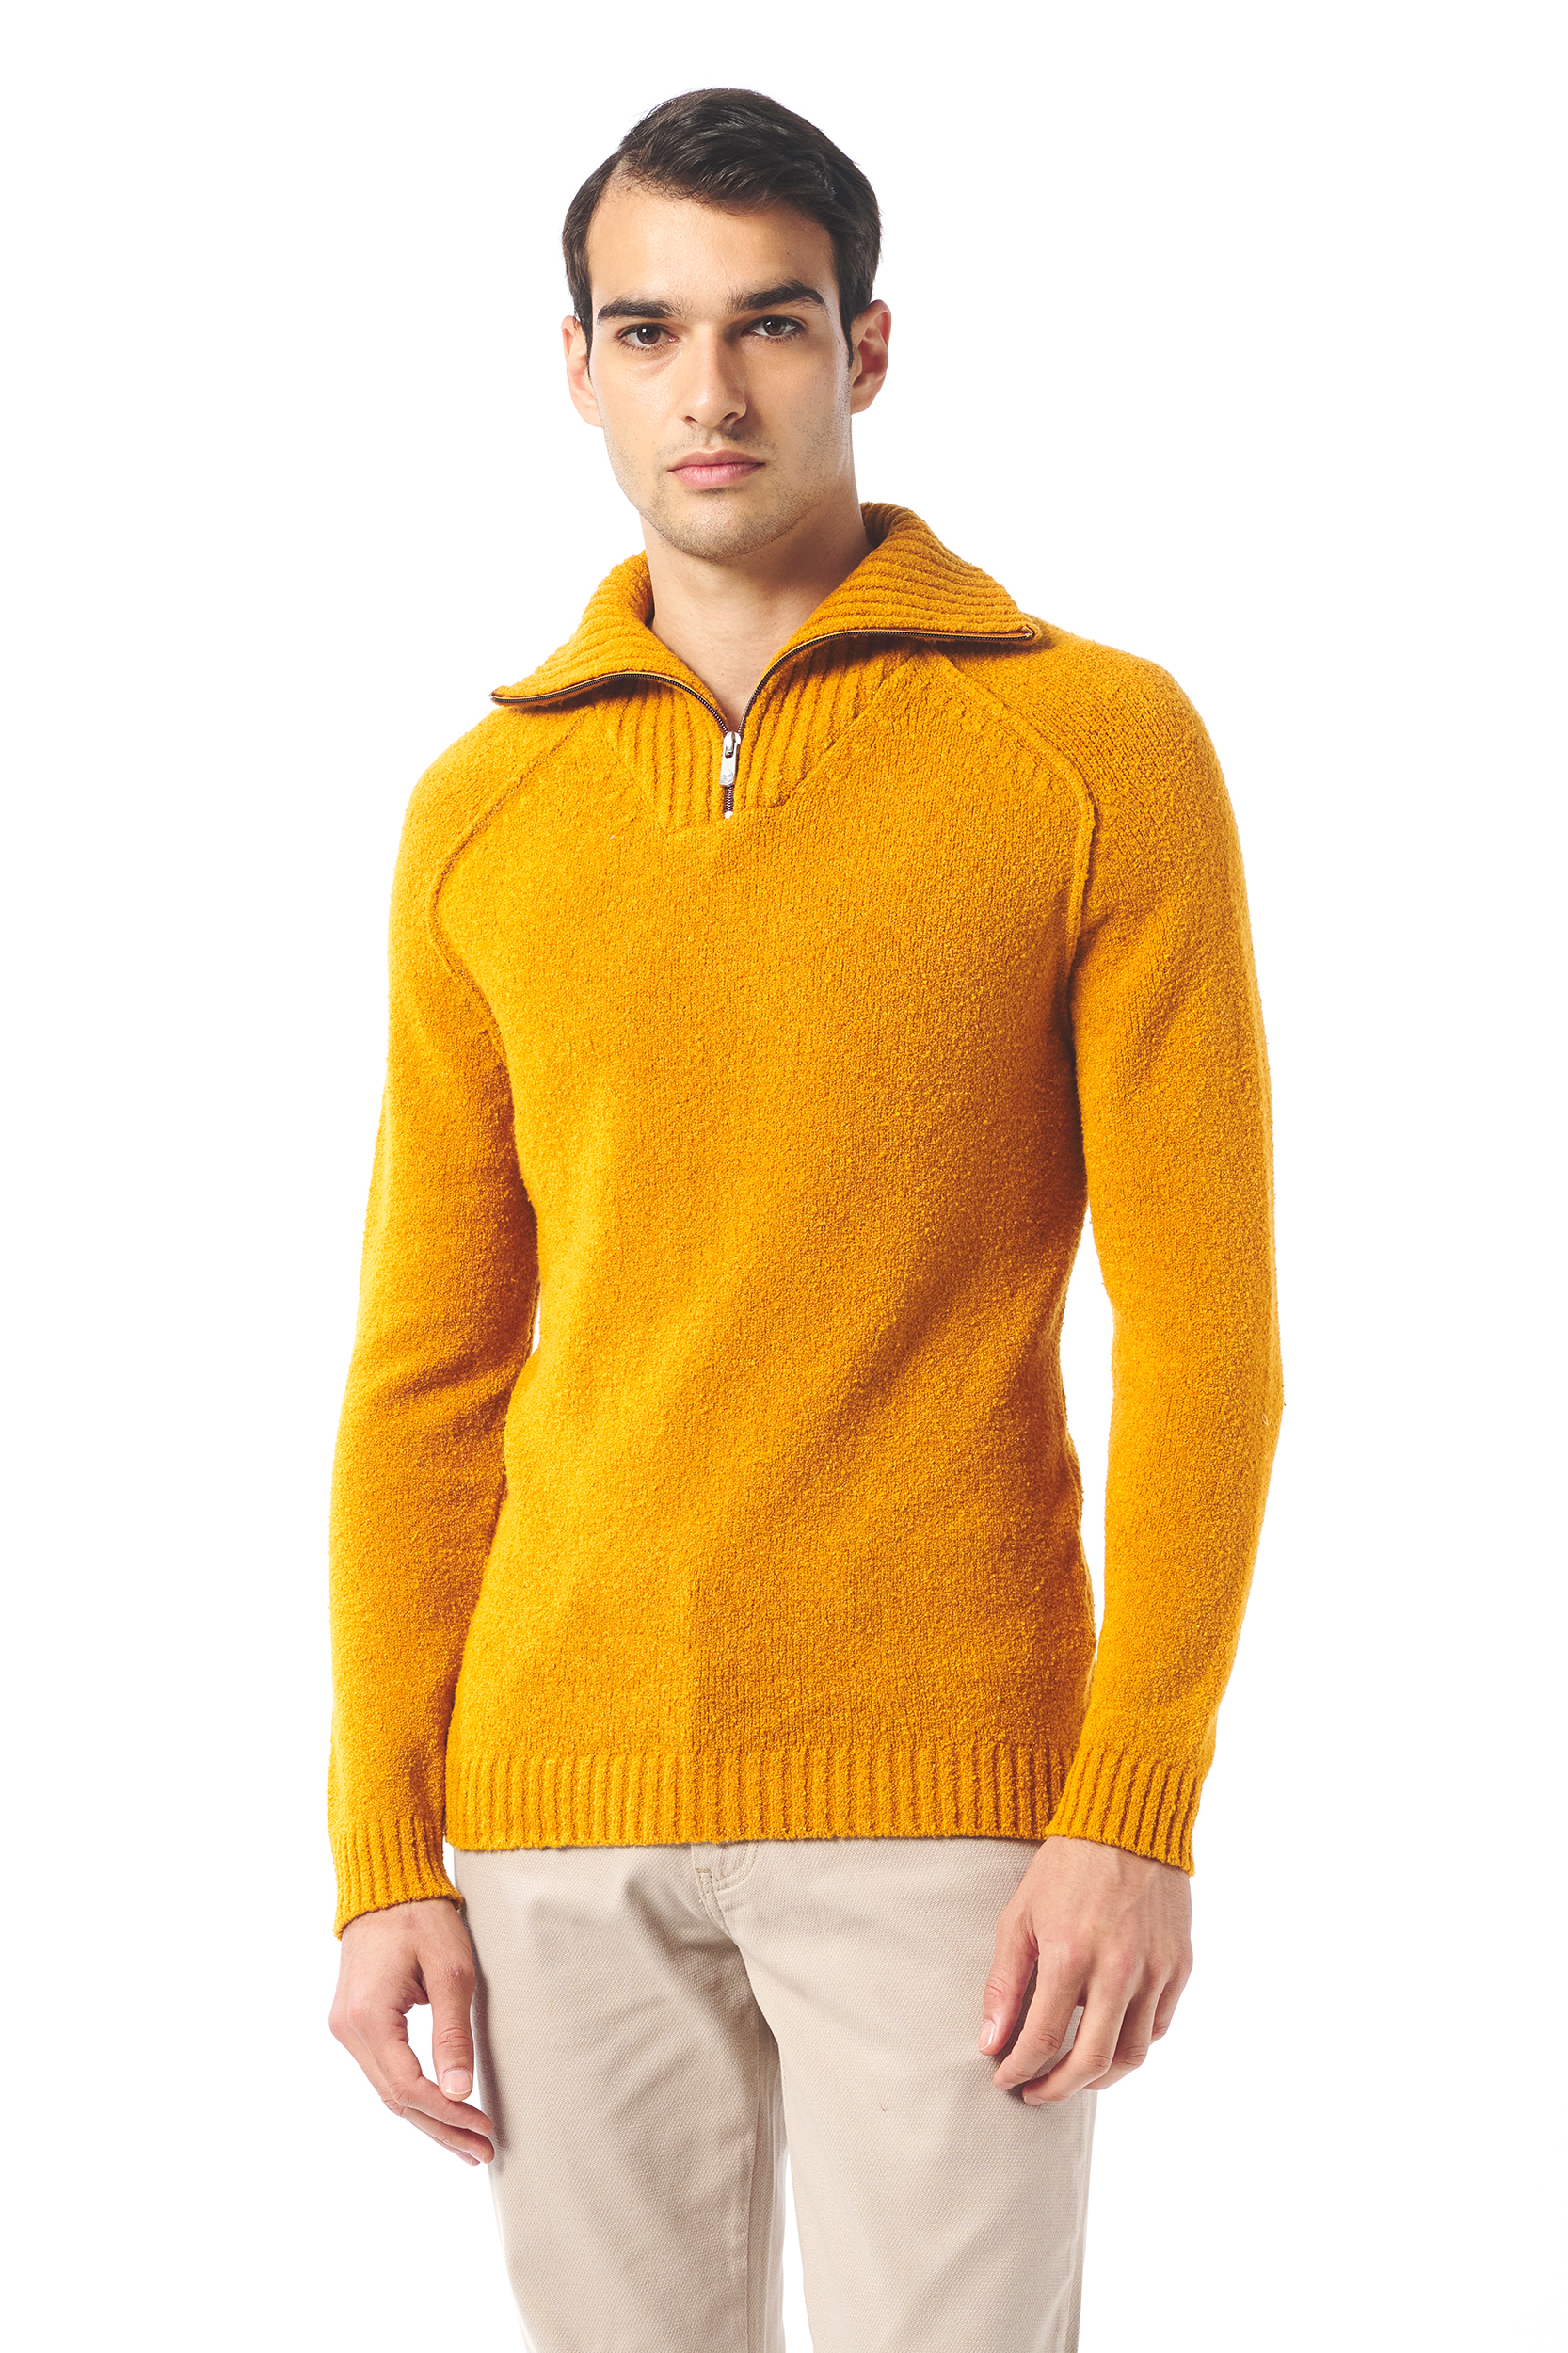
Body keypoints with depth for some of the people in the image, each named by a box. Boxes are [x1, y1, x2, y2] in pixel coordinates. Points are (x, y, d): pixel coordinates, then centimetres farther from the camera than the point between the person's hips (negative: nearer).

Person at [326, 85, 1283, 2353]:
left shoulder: (1099, 749, -2)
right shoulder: (484, 811, 9)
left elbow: (1199, 1321, -4)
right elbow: (429, 1371, 11)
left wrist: (1140, 1813, -12)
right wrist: (383, 1852, 5)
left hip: (943, 1796, -3)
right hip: (563, 1804, 3)